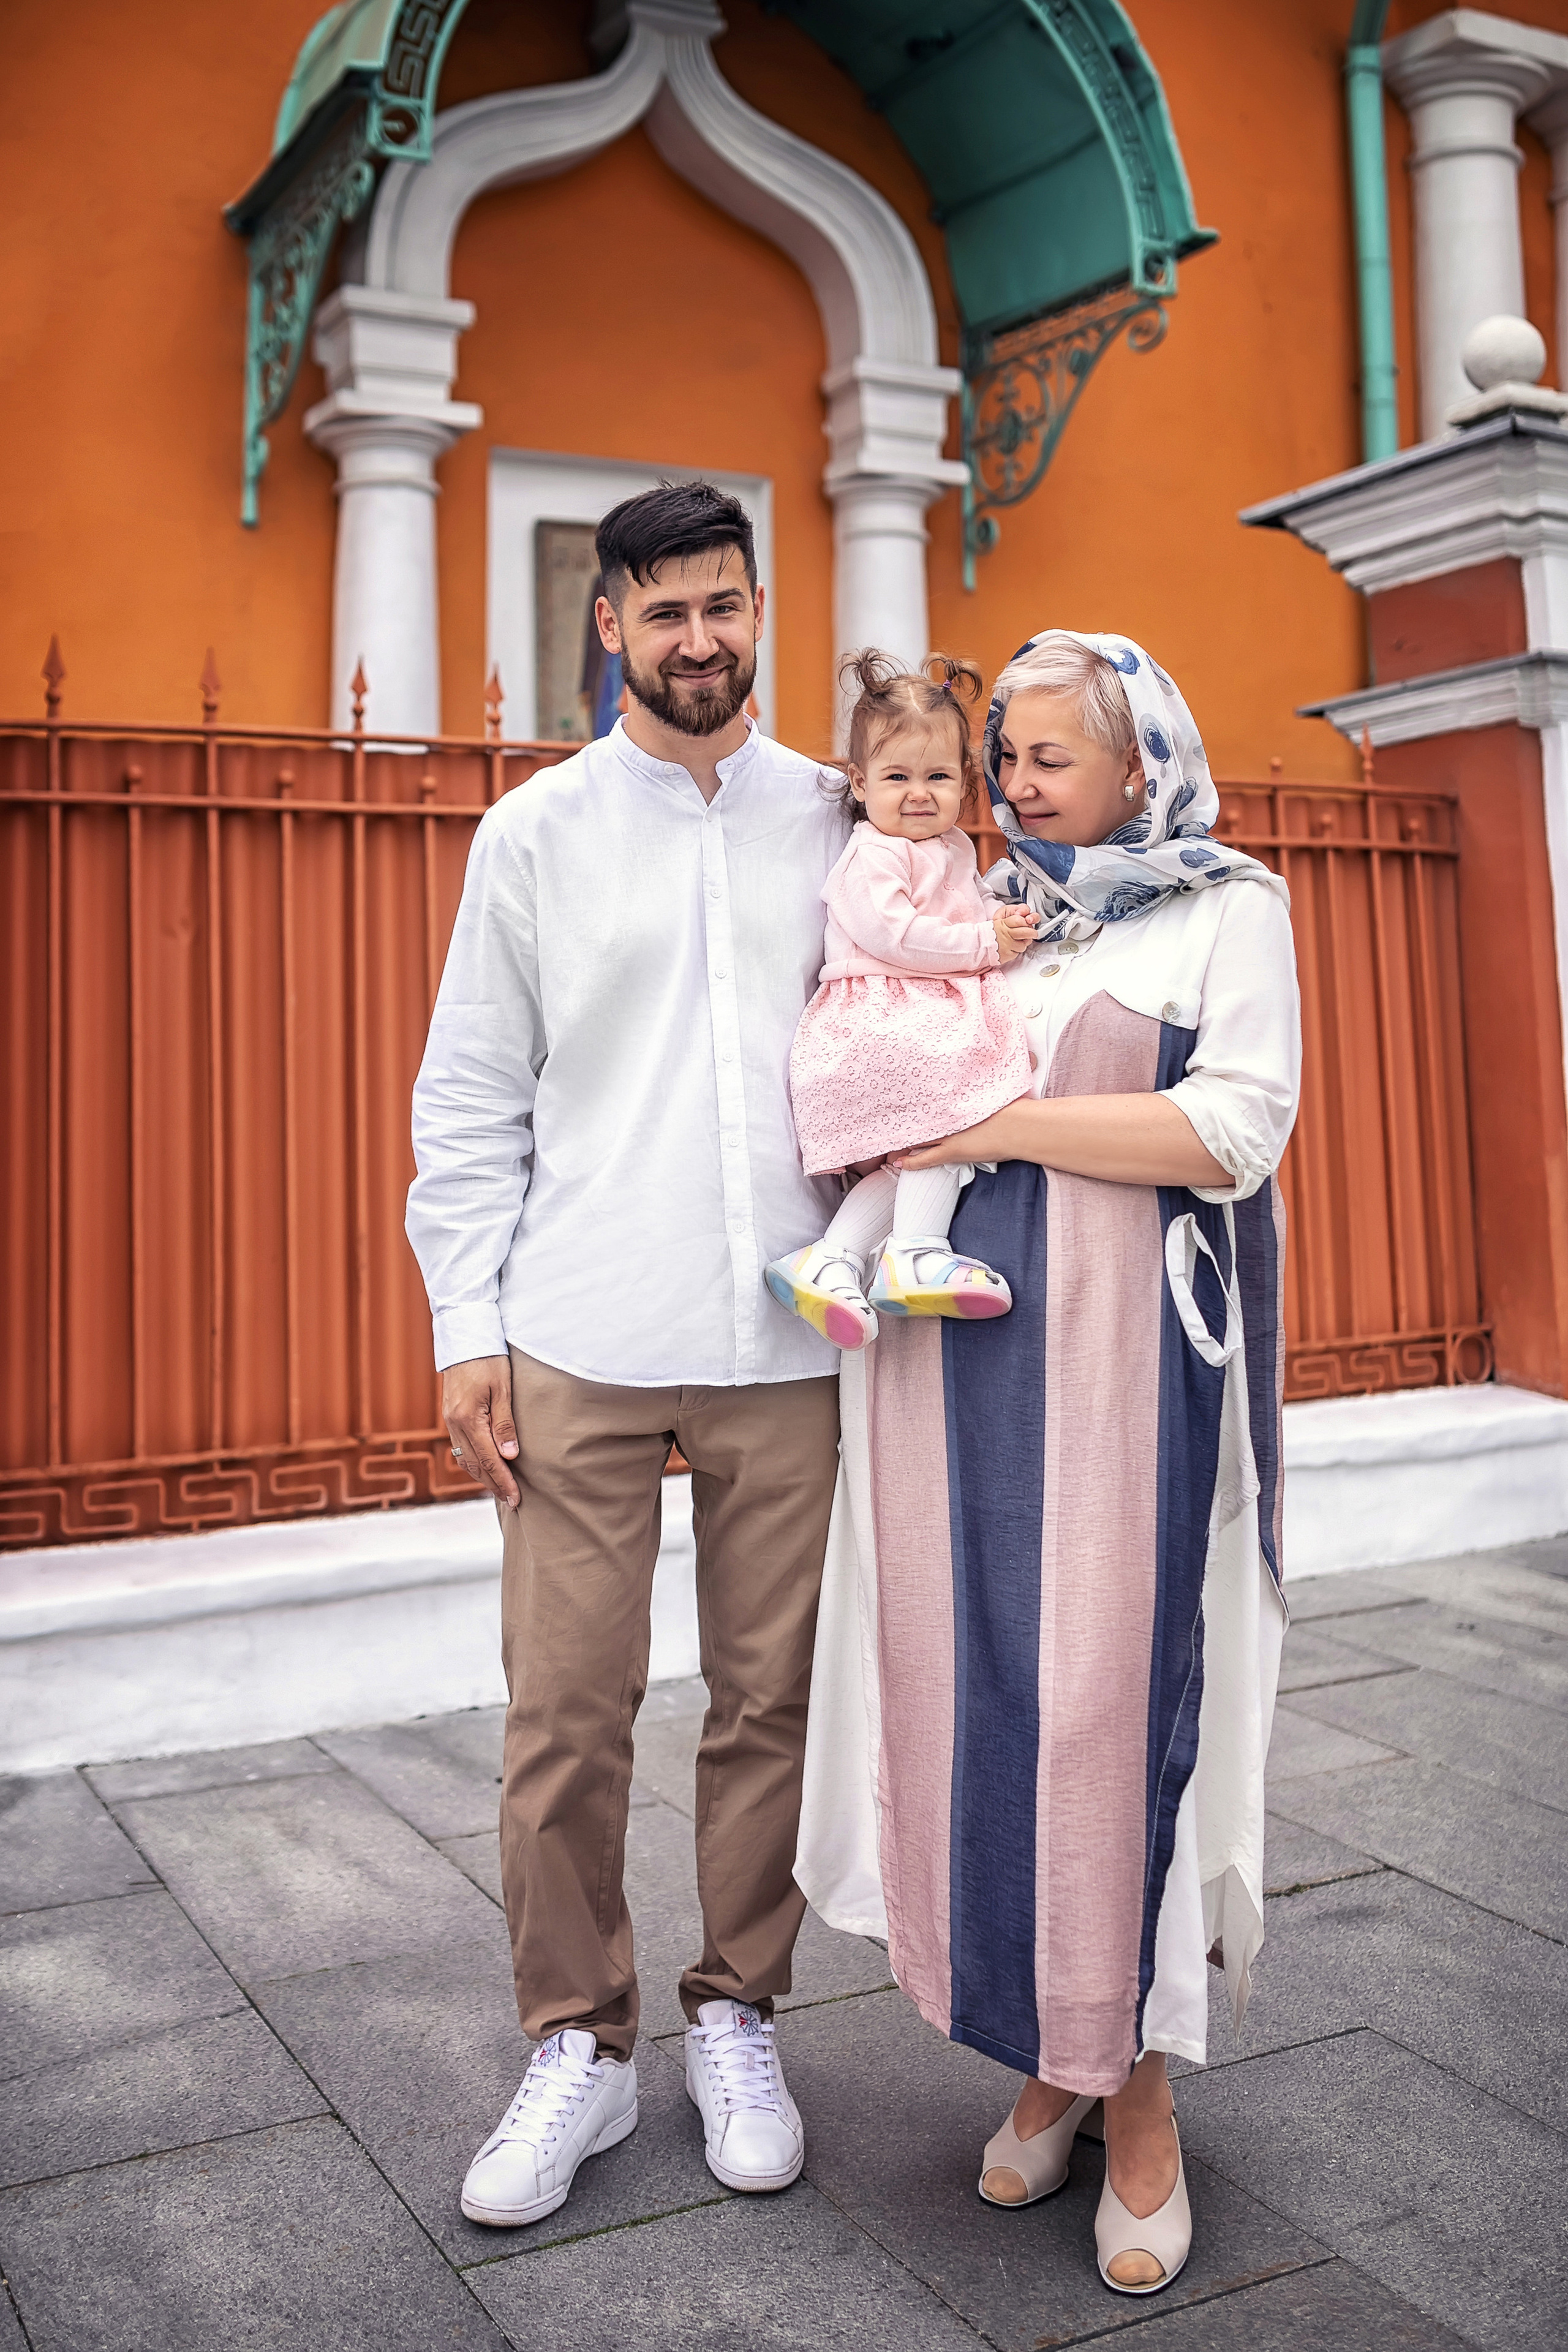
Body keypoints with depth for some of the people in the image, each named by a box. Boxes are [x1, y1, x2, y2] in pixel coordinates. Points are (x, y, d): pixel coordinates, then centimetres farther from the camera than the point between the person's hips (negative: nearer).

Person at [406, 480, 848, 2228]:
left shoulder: (837, 823, 10)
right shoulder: (536, 831, 7)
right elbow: (472, 1096, 6)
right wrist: (468, 1325, -1)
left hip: (784, 1344, 1)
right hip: (582, 1344, -1)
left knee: (768, 1700, 8)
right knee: (565, 1712, 2)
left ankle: (737, 2018, 27)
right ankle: (577, 2047, 21)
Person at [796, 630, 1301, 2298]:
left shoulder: (1228, 908, 5)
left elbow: (1236, 1126, -9)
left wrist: (991, 1123, -12)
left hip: (1118, 1352, -4)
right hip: (950, 1349, 4)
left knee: (1110, 1698, -3)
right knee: (975, 1687, 3)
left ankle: (1138, 2093, 14)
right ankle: (1045, 2059, 19)